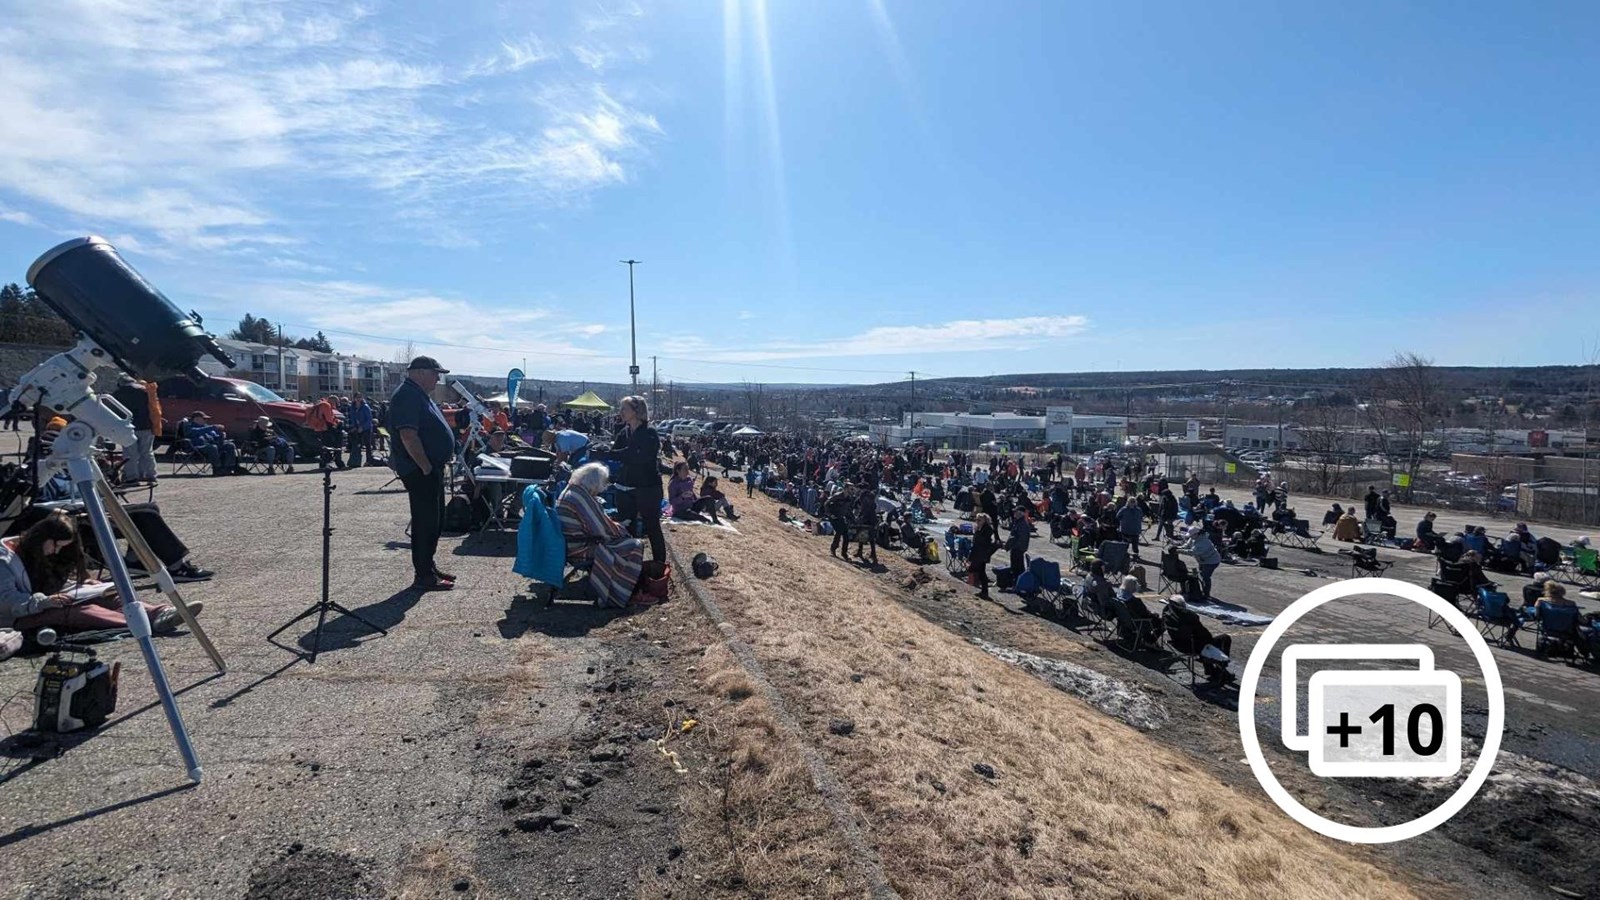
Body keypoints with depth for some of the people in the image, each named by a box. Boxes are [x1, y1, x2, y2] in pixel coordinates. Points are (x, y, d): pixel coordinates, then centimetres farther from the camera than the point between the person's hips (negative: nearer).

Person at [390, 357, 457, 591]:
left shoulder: (420, 396, 17)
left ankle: (428, 567, 27)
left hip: (432, 469, 11)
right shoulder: (407, 396, -17)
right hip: (420, 471, -11)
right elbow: (408, 436, -25)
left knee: (435, 520, 17)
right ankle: (423, 576, 4)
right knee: (426, 522, -4)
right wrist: (426, 467, -21)